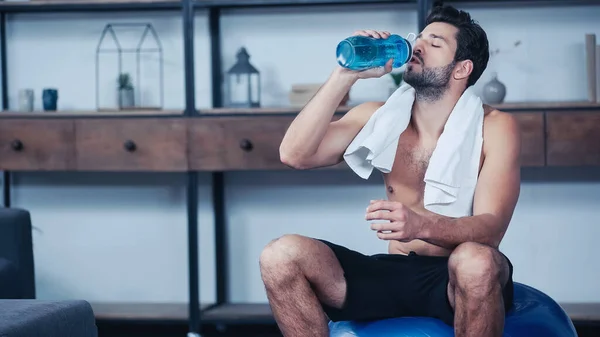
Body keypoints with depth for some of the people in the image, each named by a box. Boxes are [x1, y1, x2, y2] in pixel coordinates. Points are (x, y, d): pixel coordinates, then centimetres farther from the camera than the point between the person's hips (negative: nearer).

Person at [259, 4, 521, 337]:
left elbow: (490, 228, -17)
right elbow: (295, 154, -6)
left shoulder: (494, 127, -5)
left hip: (458, 282, -3)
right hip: (391, 274, 4)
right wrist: (346, 74, -12)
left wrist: (420, 225, -38)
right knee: (280, 256, -20)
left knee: (476, 261, -40)